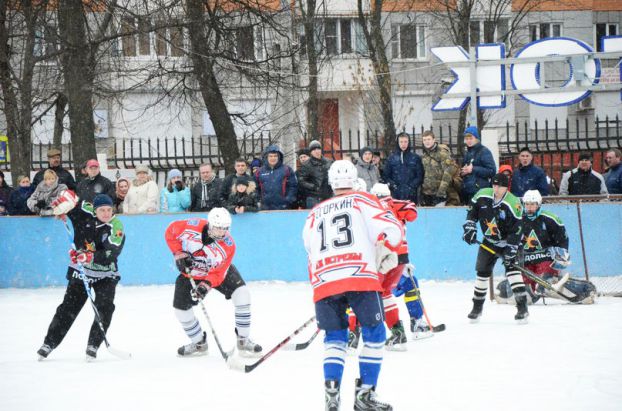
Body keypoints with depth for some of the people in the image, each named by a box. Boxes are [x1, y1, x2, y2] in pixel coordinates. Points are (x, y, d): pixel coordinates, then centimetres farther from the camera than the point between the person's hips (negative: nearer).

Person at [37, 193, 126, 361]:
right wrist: (63, 203, -25)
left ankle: (93, 346, -8)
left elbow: (110, 254, -30)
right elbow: (69, 196, -2)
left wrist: (88, 256, -42)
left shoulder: (116, 227, -18)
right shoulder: (86, 213, -11)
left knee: (104, 309, -18)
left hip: (105, 275, -2)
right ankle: (49, 343, 12)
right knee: (68, 308, 3)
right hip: (81, 271, 2)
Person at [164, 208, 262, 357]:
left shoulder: (228, 245, -27)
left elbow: (219, 273, -26)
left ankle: (243, 340, -10)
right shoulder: (192, 226, -29)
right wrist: (179, 253, -20)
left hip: (217, 272, -1)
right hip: (190, 272, 1)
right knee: (181, 308, -5)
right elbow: (171, 232, -11)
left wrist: (206, 285, -43)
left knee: (242, 293, -21)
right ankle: (199, 343, 20)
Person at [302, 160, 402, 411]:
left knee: (335, 337, 14)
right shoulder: (363, 201, 13)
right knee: (374, 334, 8)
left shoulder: (315, 213, 25)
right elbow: (391, 231, 1)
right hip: (361, 277, -3)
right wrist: (385, 255, 19)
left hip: (324, 283, 3)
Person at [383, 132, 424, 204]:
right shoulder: (391, 158, 11)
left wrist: (412, 186, -8)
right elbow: (386, 175, 11)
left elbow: (420, 176, 4)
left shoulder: (415, 158, 8)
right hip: (396, 195, 1)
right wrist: (392, 185, -5)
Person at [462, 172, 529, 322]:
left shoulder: (514, 203, -23)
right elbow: (472, 211, 7)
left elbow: (516, 229, -23)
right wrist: (470, 228, -4)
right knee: (482, 272, 8)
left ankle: (522, 307, -20)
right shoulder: (482, 195, -10)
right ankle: (477, 307, 24)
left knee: (512, 269, -20)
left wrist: (511, 250, -26)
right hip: (489, 242, 4)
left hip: (507, 242, -4)